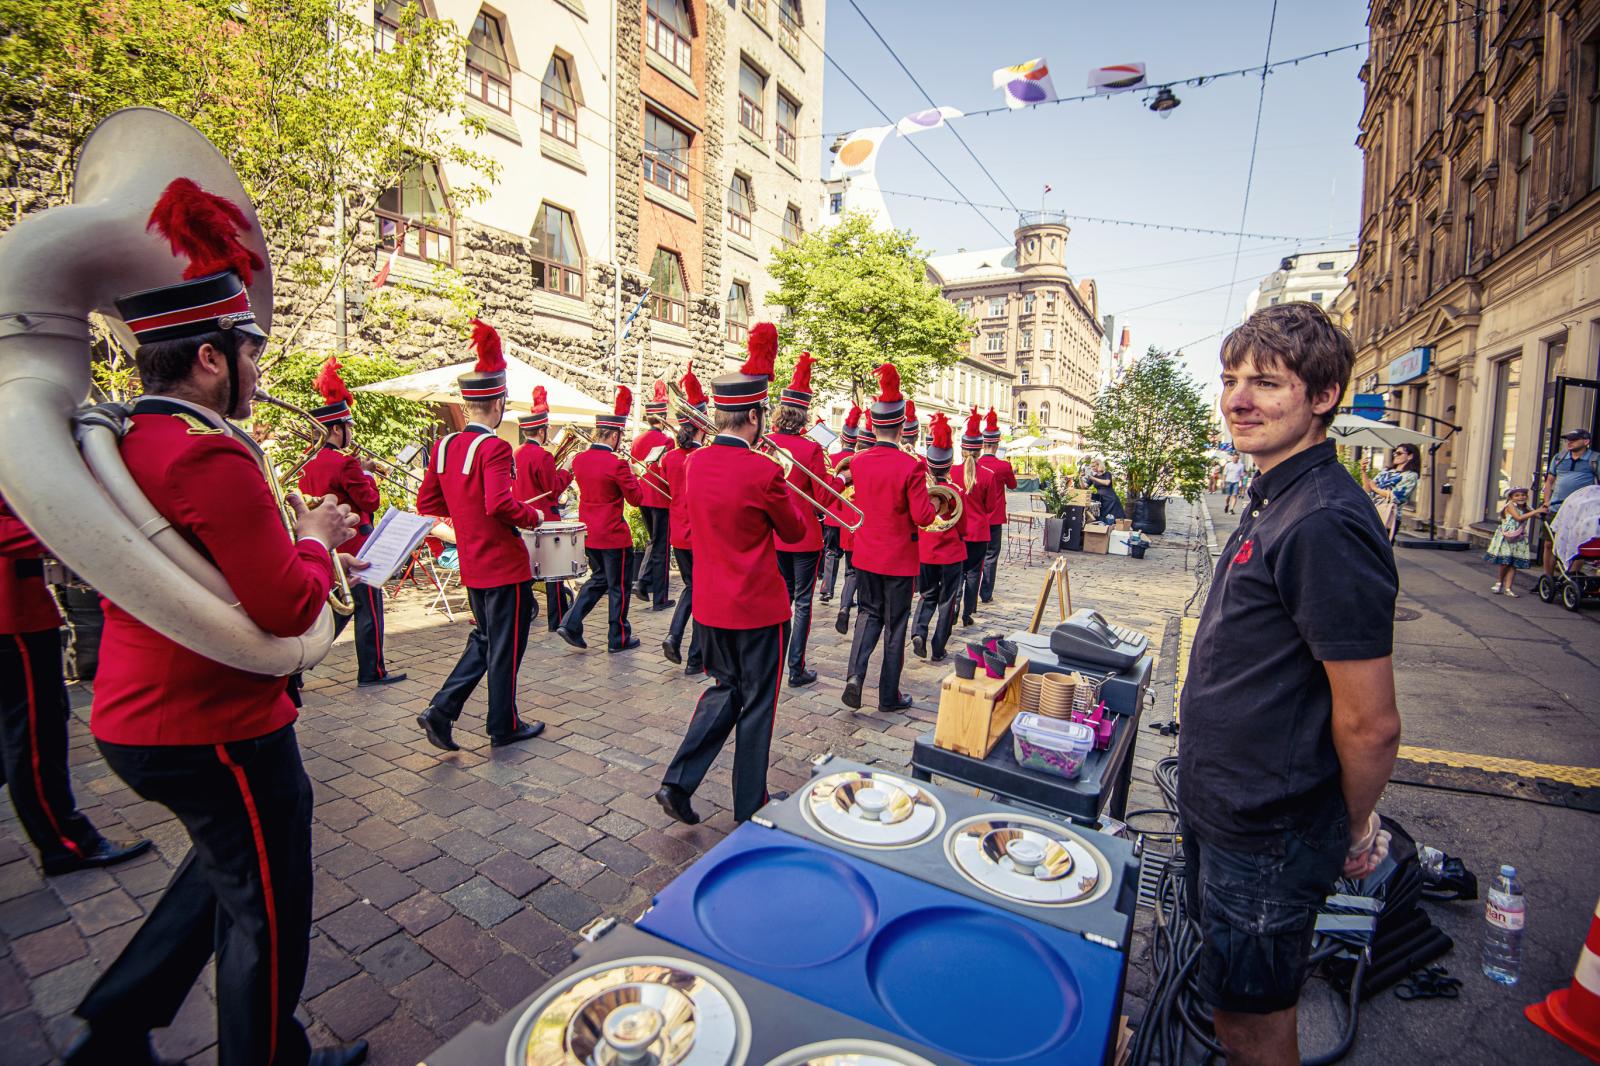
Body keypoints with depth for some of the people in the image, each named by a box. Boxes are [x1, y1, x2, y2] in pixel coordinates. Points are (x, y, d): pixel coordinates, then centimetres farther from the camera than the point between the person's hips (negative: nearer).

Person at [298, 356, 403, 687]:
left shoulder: (308, 463, 8)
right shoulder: (346, 463, -18)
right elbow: (371, 502, -15)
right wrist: (368, 475, 1)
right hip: (355, 546, -9)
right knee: (369, 609, 3)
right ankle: (372, 673, 11)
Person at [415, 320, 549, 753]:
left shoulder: (444, 446, 6)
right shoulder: (495, 448, -18)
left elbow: (427, 504, 11)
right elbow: (500, 504, -30)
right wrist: (534, 516, -13)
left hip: (472, 565, 8)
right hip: (505, 564, -8)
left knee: (484, 638, 23)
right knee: (506, 645, 7)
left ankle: (441, 709, 16)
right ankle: (504, 725, 20)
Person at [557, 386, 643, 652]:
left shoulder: (579, 460, 2)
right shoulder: (617, 464, -19)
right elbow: (636, 498, -12)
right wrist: (631, 473, 2)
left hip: (588, 533, 7)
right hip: (614, 536, -7)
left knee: (598, 579, 23)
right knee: (618, 587, 7)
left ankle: (570, 624, 13)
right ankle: (618, 639, 18)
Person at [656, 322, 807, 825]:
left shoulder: (696, 462, -1)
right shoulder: (764, 473, -20)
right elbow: (795, 530, -5)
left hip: (710, 604, 6)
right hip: (759, 608, -6)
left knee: (724, 690, 24)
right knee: (756, 705, 12)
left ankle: (677, 782, 16)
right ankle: (749, 806, 27)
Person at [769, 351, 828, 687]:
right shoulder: (811, 449, -16)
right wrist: (841, 477, 5)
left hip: (773, 532, 5)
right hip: (804, 534, -5)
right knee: (802, 603, 6)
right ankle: (797, 669, 12)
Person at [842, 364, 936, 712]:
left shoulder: (857, 462, -2)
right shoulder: (910, 466, -17)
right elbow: (923, 517, -17)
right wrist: (930, 496, 2)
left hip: (865, 555, 4)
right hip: (899, 559, -4)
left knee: (870, 615, 20)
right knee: (895, 625, 9)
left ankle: (855, 674, 0)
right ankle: (889, 695, 20)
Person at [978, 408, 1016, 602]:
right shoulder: (1004, 466, -11)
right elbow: (1012, 487, 7)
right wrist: (1013, 473, 25)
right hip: (994, 519, -3)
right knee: (990, 556, 4)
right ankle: (986, 595, 7)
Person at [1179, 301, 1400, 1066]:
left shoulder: (1325, 523, -26)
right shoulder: (1274, 502, 6)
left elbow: (1371, 725, -23)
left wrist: (1354, 831, -6)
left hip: (1267, 837, -8)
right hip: (1223, 807, 9)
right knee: (1238, 1002, 28)